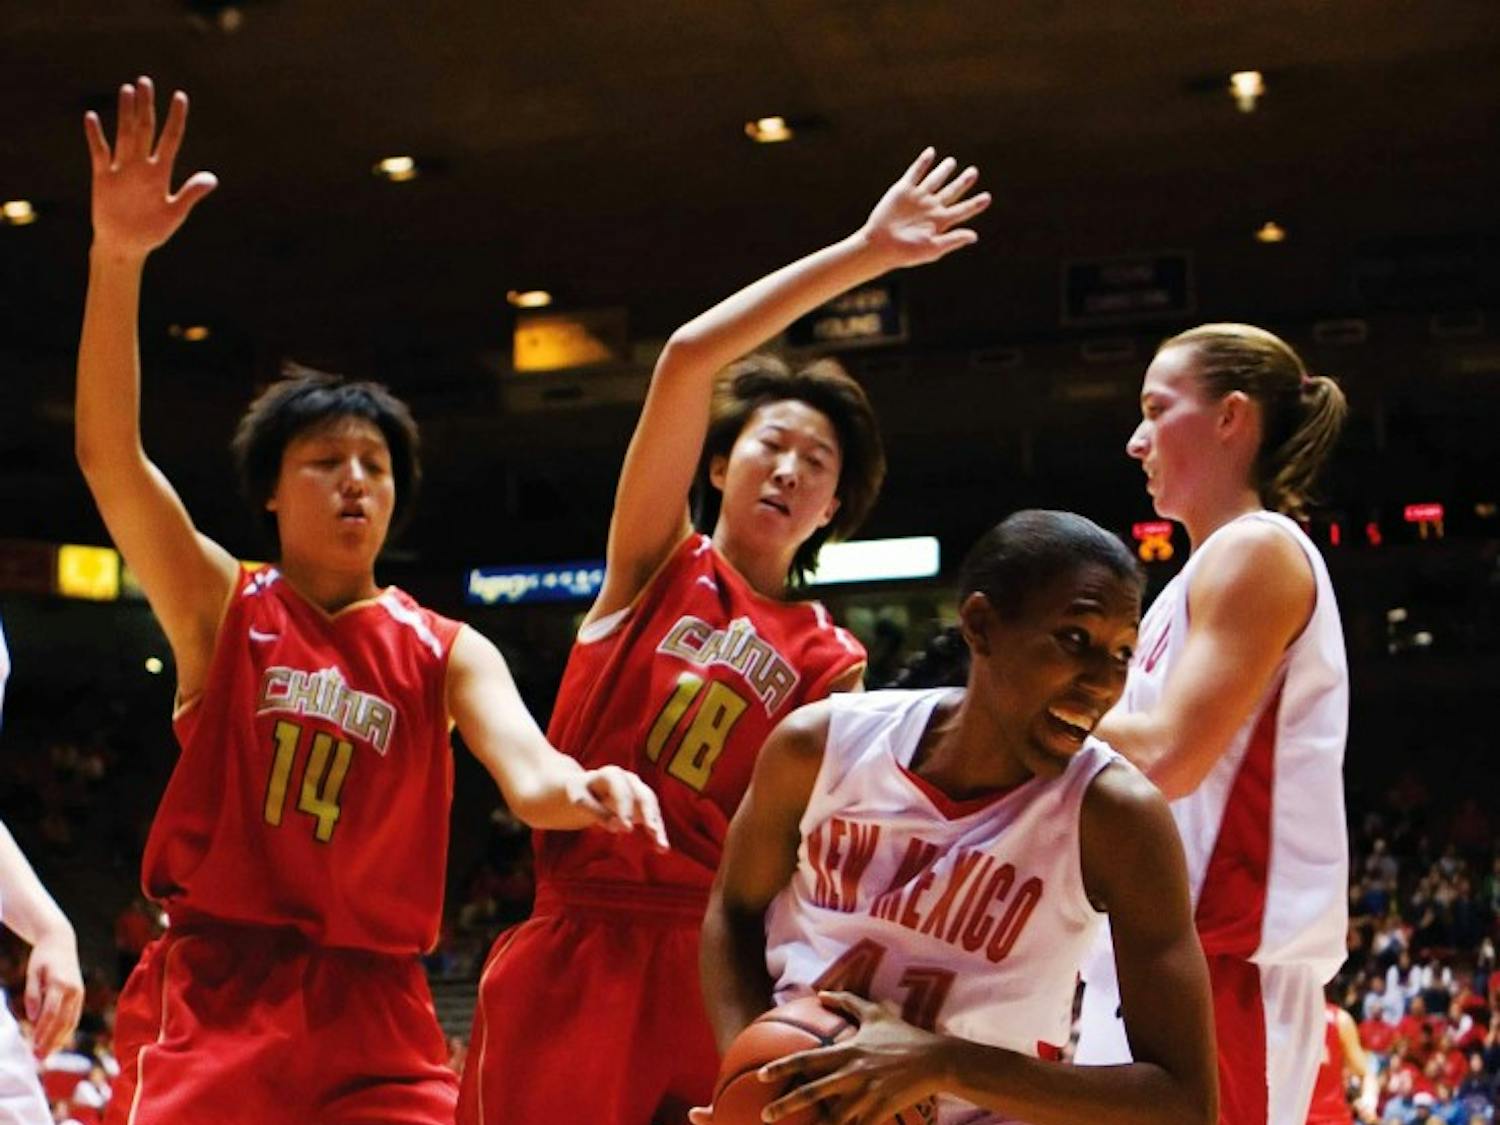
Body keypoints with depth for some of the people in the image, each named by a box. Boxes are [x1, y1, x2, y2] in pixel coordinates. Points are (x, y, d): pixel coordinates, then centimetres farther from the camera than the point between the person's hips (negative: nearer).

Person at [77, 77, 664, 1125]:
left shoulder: (447, 651, 7)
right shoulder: (221, 604, 3)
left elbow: (525, 769, -11)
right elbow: (108, 455, -11)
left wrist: (582, 788, -37)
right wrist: (118, 256, -23)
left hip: (372, 1009, 2)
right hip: (213, 992, -1)